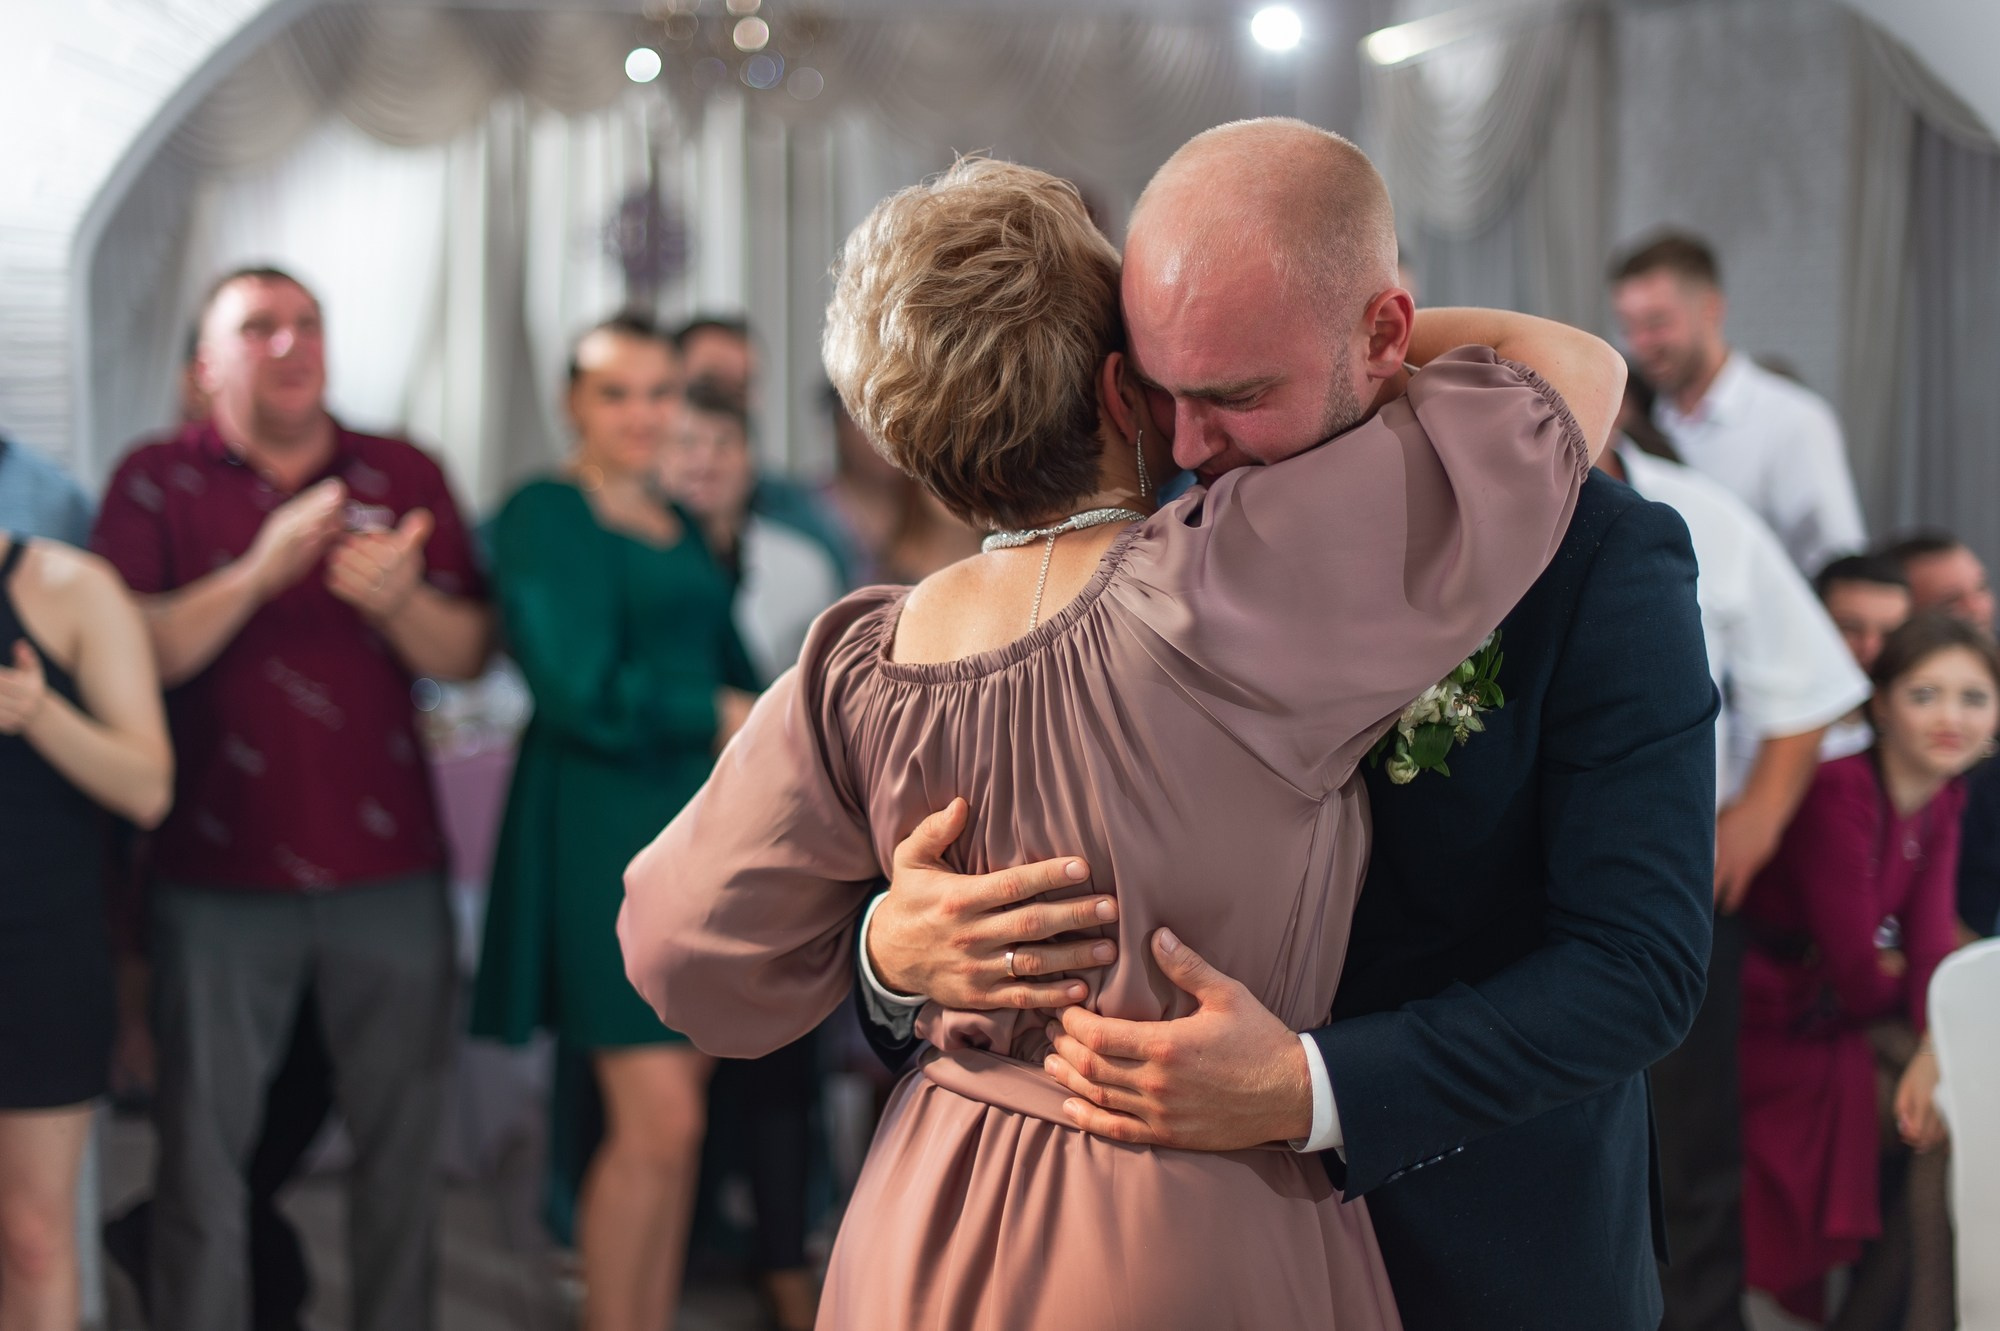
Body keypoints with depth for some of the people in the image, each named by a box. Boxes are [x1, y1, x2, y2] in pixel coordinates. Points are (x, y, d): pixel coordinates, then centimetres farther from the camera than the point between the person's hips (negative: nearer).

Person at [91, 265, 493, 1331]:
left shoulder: (404, 476, 10)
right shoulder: (157, 481, 4)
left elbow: (466, 655, 5)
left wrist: (399, 600, -16)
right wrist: (259, 572, -21)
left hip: (387, 870, 2)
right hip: (219, 874, -2)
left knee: (400, 1139, 5)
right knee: (203, 1141, 2)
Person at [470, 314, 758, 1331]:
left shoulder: (680, 523, 17)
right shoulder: (544, 516, -8)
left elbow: (729, 665, 12)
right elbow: (583, 693, -17)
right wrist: (723, 717, -7)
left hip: (697, 825, 7)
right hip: (603, 827, -7)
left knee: (675, 1116, 9)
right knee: (656, 1121, -9)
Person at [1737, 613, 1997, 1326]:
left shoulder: (1942, 800, 4)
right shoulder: (1840, 791, -22)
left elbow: (1931, 940, -7)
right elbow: (1857, 971, -20)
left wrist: (1937, 1048, -26)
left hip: (1836, 1024, 8)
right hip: (1769, 1033, -8)